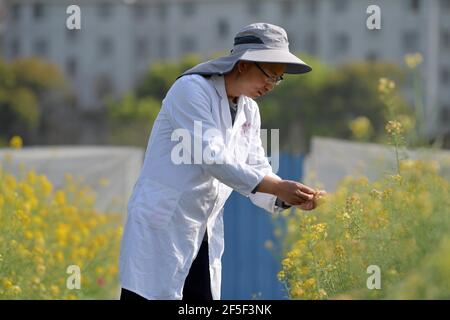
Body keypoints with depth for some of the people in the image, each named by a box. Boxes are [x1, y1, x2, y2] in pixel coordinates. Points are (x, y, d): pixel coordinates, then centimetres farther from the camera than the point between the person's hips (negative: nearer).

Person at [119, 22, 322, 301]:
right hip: (160, 228, -7)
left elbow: (256, 175, 9)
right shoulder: (191, 90, -12)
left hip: (205, 236, 7)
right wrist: (279, 187, -24)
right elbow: (213, 159, -21)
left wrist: (287, 198, -13)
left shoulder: (250, 111, 10)